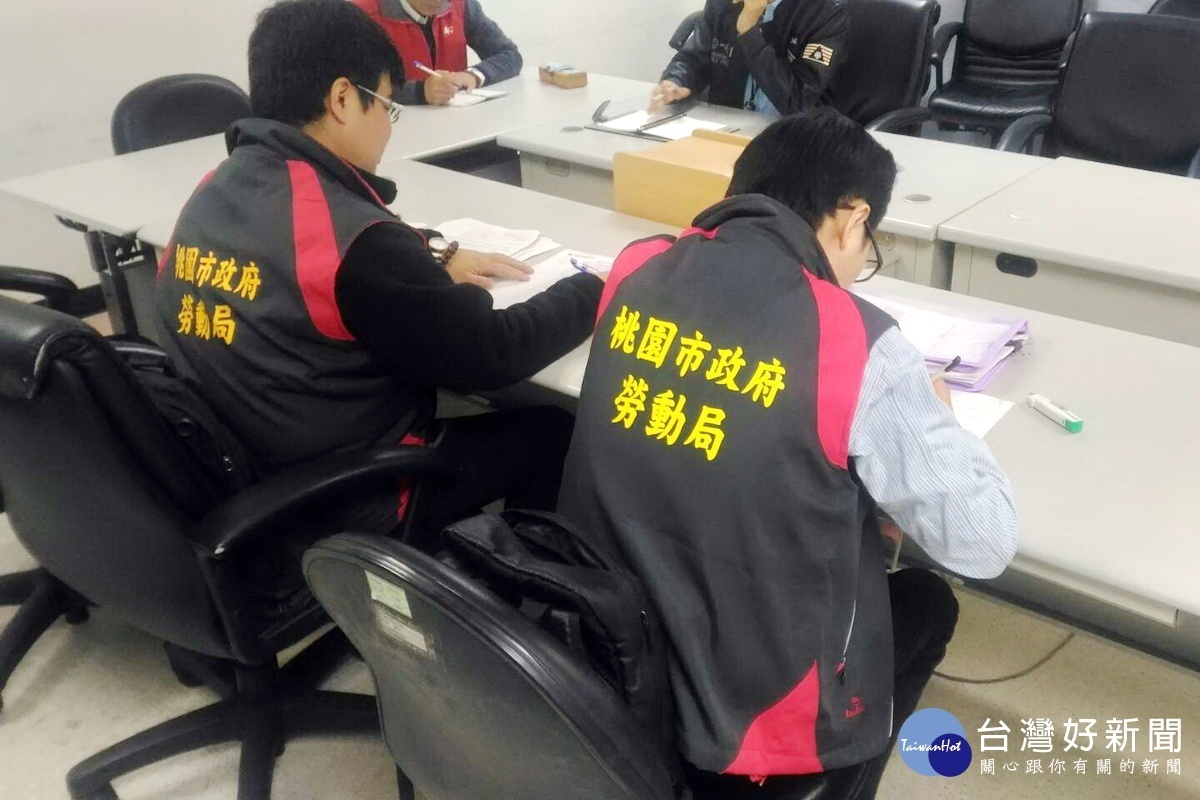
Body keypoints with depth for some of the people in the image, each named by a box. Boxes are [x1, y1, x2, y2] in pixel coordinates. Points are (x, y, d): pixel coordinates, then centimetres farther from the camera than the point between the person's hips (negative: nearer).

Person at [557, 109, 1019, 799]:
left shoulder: (637, 268, -6)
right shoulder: (857, 345, -20)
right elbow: (985, 544, -11)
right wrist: (929, 413, 7)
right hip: (739, 710, -5)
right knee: (926, 602, 25)